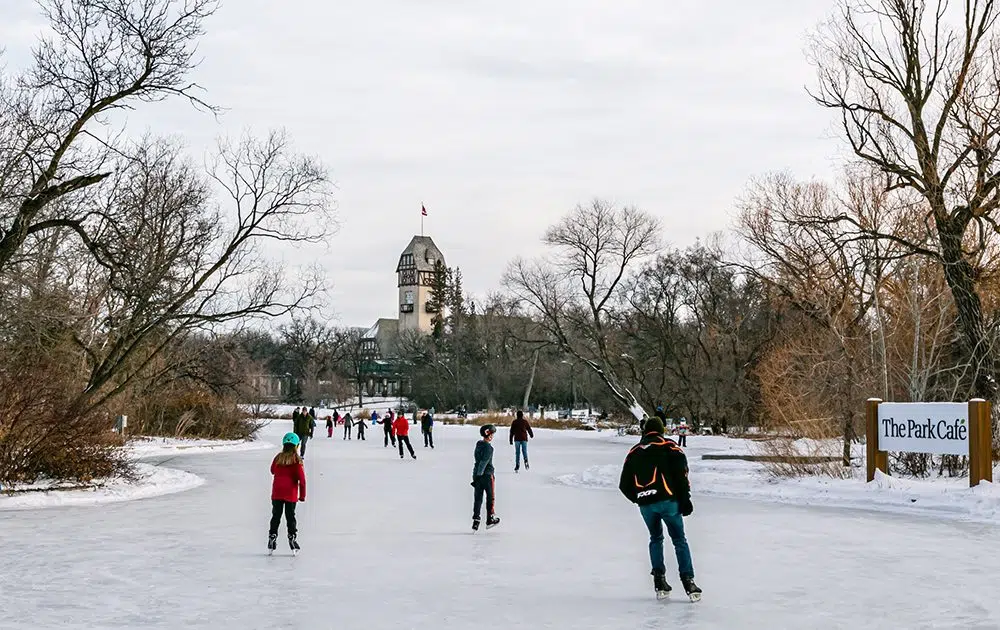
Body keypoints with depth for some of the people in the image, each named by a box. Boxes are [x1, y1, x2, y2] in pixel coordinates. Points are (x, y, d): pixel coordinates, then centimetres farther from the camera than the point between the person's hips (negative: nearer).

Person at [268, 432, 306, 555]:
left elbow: (272, 471, 17)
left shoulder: (278, 458, -2)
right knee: (290, 516, 7)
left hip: (277, 493, 2)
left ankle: (272, 538, 9)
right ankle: (292, 538, 5)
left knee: (276, 516, 11)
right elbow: (301, 479, -11)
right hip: (291, 494, -2)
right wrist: (302, 495, -4)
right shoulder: (297, 460, -11)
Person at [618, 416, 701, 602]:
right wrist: (685, 499, -3)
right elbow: (681, 473, -6)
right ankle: (688, 582, -4)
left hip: (645, 504, 3)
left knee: (656, 539, 21)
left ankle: (659, 582, 14)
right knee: (679, 540, 5)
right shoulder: (669, 446, 6)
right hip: (667, 500, -3)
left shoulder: (634, 452, 17)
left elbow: (624, 485, 16)